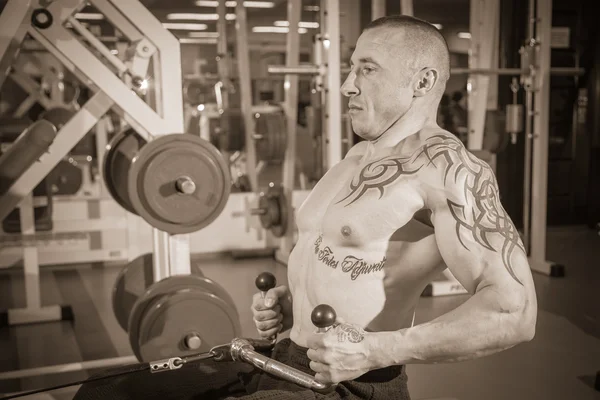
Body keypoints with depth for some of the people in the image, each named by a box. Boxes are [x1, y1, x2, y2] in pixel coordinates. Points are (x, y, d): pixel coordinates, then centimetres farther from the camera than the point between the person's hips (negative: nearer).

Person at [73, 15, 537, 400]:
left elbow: (514, 311, -22)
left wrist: (374, 351, -25)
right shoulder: (359, 156, 13)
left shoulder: (446, 167, -15)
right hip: (282, 362, 9)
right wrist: (288, 301, 7)